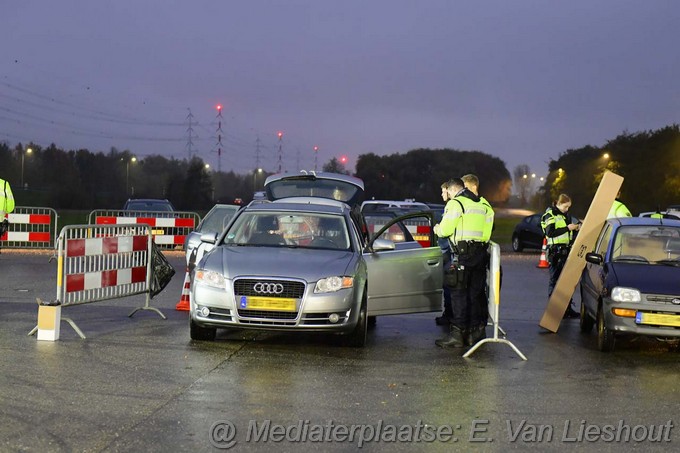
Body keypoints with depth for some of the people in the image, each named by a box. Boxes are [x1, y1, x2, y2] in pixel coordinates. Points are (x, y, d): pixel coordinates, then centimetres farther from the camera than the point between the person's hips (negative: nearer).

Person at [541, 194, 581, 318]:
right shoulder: (550, 215, -7)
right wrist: (567, 228, -19)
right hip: (555, 251, -8)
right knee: (554, 280, -4)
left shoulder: (566, 215, 17)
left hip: (566, 251, 8)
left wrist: (576, 228, 5)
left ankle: (567, 309, 13)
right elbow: (550, 232, -19)